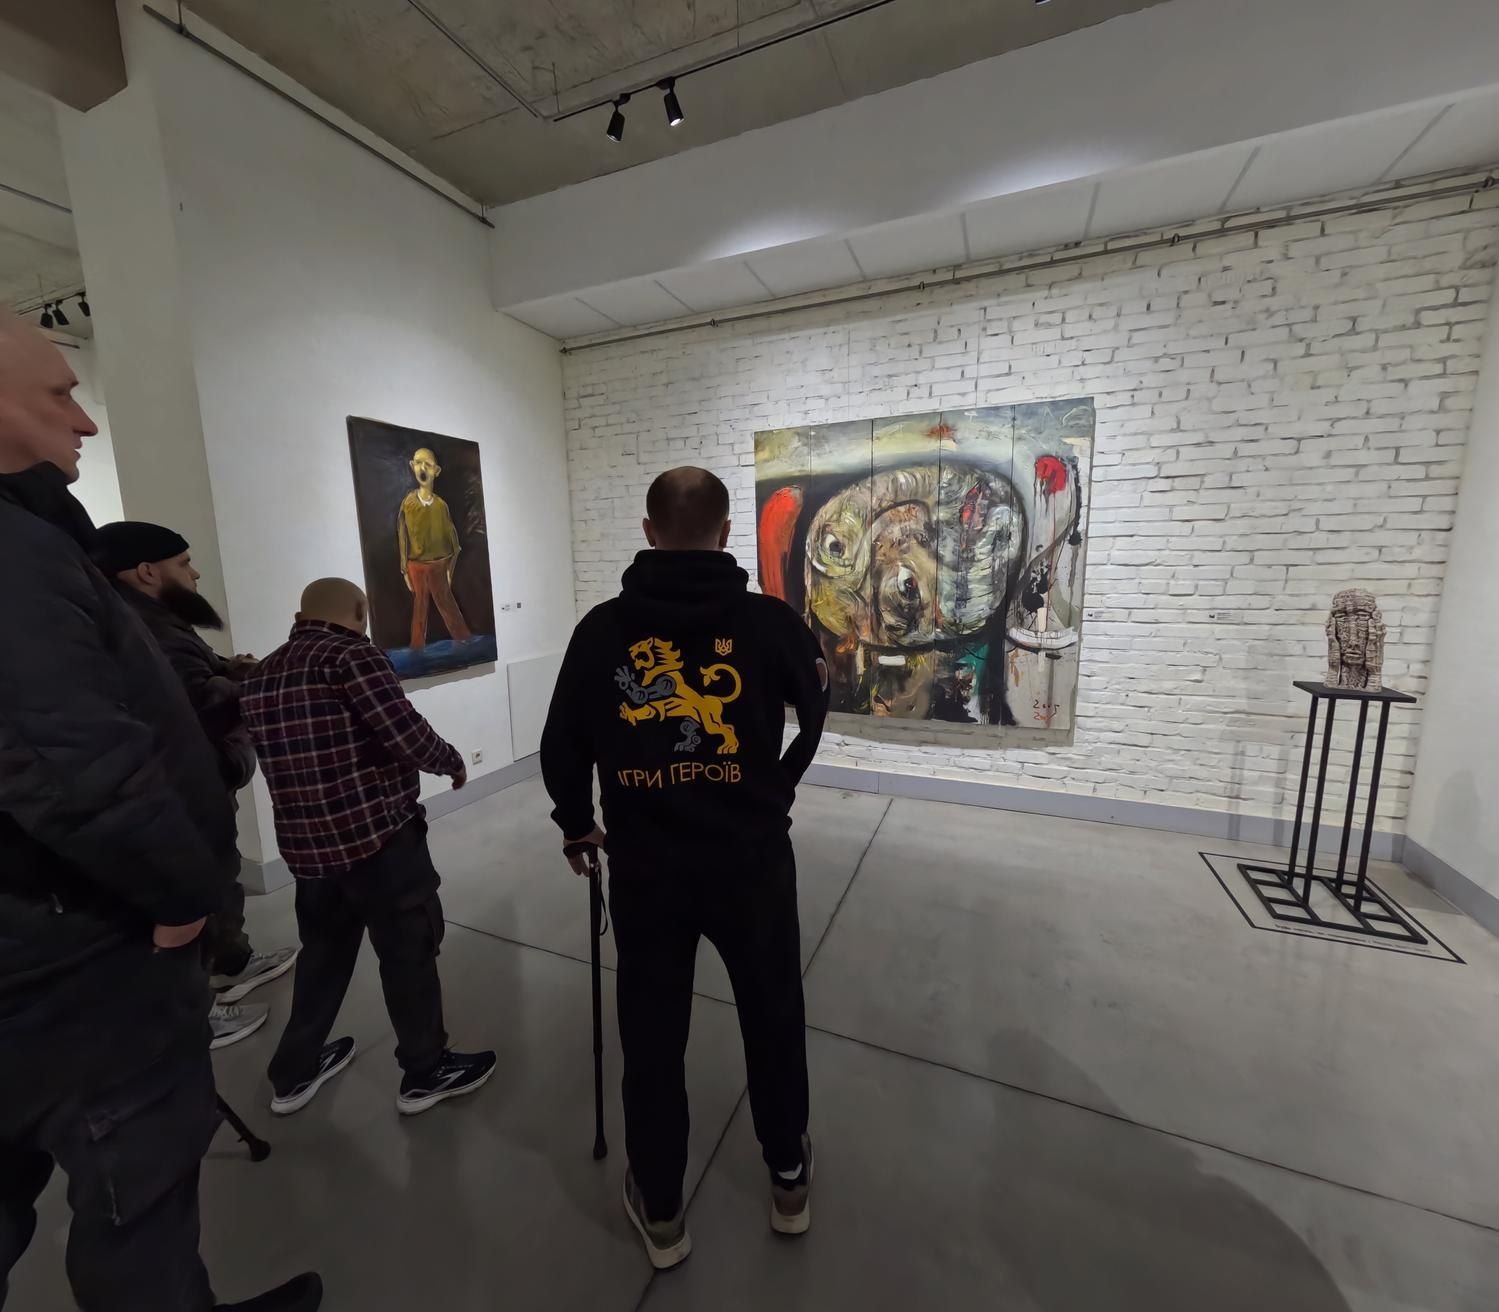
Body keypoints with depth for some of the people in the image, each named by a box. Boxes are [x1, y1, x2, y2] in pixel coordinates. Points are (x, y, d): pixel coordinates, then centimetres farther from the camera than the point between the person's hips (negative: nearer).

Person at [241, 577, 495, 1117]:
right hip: (379, 836, -7)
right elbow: (408, 737, -21)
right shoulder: (352, 654, -14)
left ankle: (294, 1074, 41)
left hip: (305, 846, 8)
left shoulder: (260, 675, 10)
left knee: (324, 952, 25)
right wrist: (454, 763, -4)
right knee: (409, 952, 9)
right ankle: (426, 1072, 24)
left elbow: (281, 758, 18)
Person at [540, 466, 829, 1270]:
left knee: (651, 1035, 22)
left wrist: (577, 825, 18)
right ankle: (789, 1180, 46)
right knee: (773, 1021, 24)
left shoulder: (603, 628, -7)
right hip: (751, 861, 0)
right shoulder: (770, 621, -10)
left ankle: (659, 1212, 43)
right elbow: (817, 702, 8)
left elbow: (561, 746, 0)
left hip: (645, 868, 1)